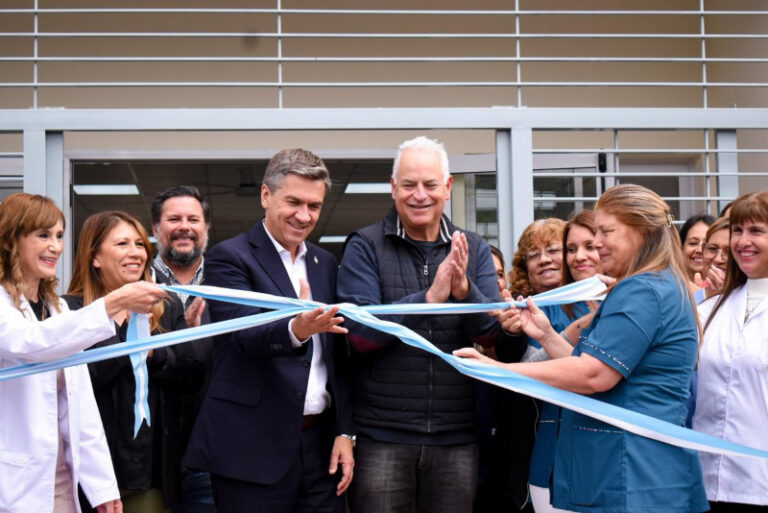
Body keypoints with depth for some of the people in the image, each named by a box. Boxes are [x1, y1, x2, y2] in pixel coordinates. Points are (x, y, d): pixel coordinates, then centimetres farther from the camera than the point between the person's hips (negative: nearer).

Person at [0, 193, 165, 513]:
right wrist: (113, 304, -36)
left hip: (61, 481, 7)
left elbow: (80, 405, 11)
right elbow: (30, 342, -30)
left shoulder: (58, 308, 14)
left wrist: (102, 484, 5)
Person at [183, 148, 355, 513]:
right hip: (254, 447, -5)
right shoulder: (229, 257, -4)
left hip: (320, 442, 5)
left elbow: (337, 356, 15)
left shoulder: (325, 263, 14)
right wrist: (296, 329, -40)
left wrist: (344, 432, 7)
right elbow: (246, 333, -20)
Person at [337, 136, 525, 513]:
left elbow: (493, 334, -1)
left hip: (457, 439, 3)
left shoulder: (473, 249, 7)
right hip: (382, 438, -2)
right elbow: (360, 334, -12)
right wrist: (429, 298, -23)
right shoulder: (365, 247, -2)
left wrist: (465, 290, -20)